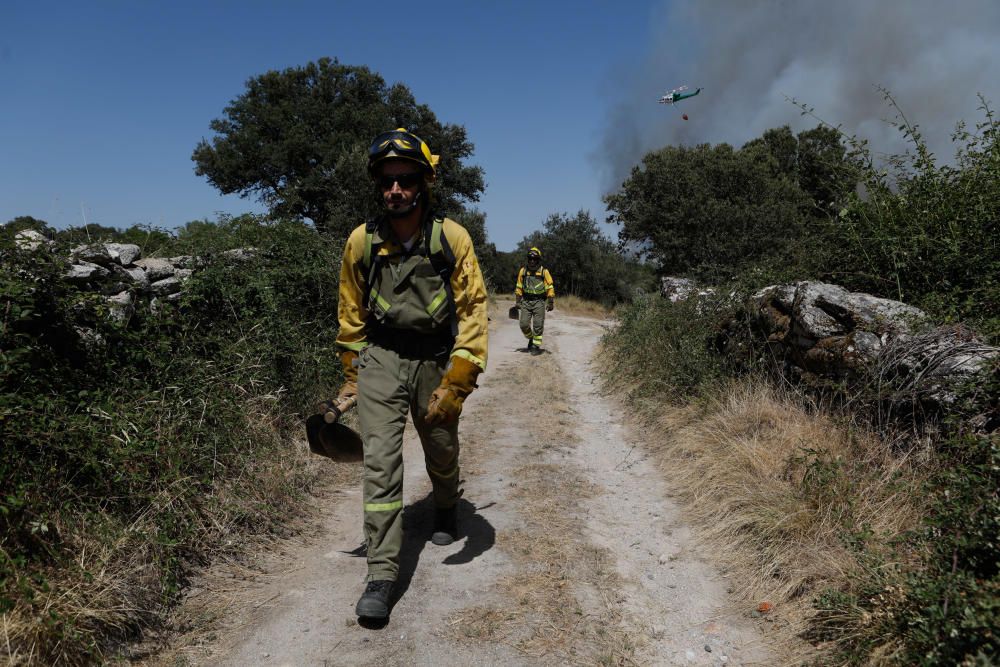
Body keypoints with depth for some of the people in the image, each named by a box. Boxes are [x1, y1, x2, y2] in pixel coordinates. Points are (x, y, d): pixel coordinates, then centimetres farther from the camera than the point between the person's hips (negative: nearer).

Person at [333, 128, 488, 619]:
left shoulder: (452, 238, -11)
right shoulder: (362, 241, -5)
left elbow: (472, 312, -11)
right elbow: (352, 310, 8)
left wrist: (456, 382, -17)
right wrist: (351, 370, 11)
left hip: (435, 362, 0)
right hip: (380, 361, 0)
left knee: (441, 455, 18)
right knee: (381, 464, -8)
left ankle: (446, 513, 51)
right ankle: (381, 575, 2)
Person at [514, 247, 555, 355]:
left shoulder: (544, 272, -3)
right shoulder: (523, 271, 6)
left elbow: (550, 288, -3)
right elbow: (519, 287, 12)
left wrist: (551, 302, -9)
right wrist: (518, 301, 10)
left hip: (539, 302, -2)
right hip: (526, 301, 2)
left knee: (538, 326, -3)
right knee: (524, 324, -2)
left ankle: (537, 346, 7)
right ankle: (531, 338, 25)